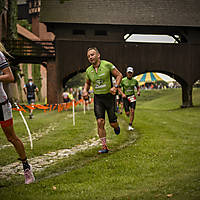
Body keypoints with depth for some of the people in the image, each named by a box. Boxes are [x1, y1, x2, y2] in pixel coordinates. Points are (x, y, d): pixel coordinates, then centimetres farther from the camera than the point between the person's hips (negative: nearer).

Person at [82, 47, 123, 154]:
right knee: (100, 122, -10)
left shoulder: (107, 65, -11)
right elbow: (87, 83, 20)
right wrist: (85, 91, 0)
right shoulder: (88, 70, 2)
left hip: (109, 96, -2)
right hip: (98, 98, 3)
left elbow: (119, 75, -2)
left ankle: (116, 127, 42)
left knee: (113, 123, 3)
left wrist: (115, 86, -17)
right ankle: (104, 147, -3)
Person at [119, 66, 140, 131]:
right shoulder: (123, 80, -6)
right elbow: (119, 88, -4)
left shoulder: (135, 81, 2)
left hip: (132, 97, 1)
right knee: (127, 113, -2)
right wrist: (122, 94, -19)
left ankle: (130, 125, -3)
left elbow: (138, 87, 18)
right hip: (125, 97, -1)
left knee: (132, 112, -13)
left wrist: (138, 92, -2)